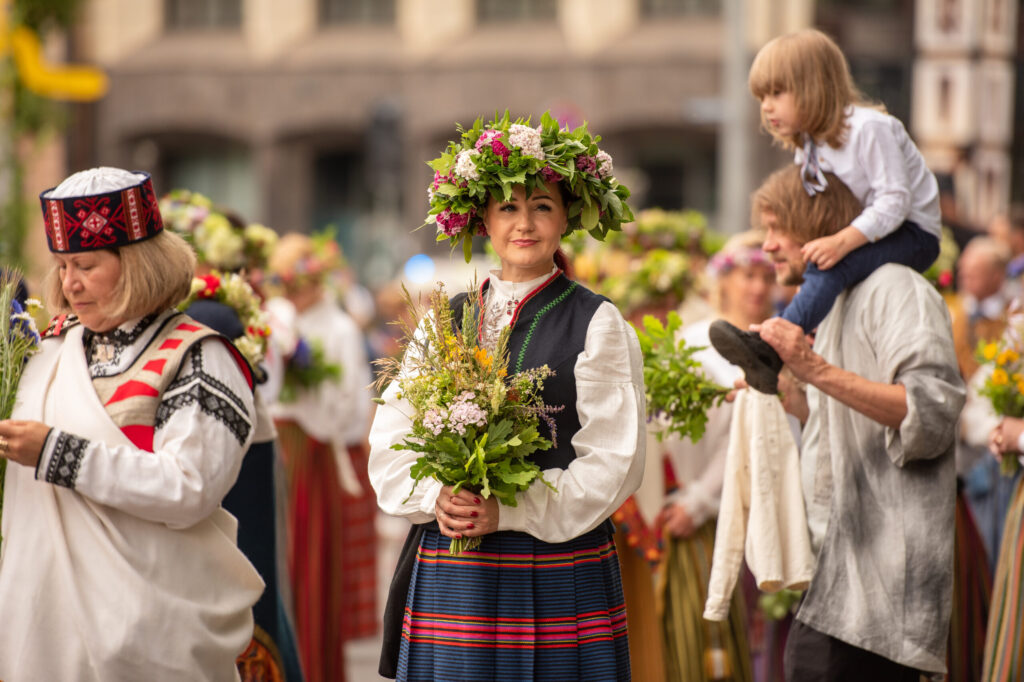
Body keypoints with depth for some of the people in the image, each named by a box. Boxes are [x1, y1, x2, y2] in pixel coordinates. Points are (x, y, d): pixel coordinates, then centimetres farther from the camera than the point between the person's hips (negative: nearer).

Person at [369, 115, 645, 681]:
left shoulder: (597, 325, 0)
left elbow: (614, 460, -7)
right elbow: (390, 438, 11)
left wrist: (509, 512, -15)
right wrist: (435, 498, -9)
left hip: (556, 576, -3)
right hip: (447, 568, 3)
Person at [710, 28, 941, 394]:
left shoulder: (867, 129, -20)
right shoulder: (810, 145, 9)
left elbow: (894, 201, -26)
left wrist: (842, 242, -34)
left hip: (913, 235, -10)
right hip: (868, 236, 11)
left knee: (828, 267, -32)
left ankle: (768, 349, -46)